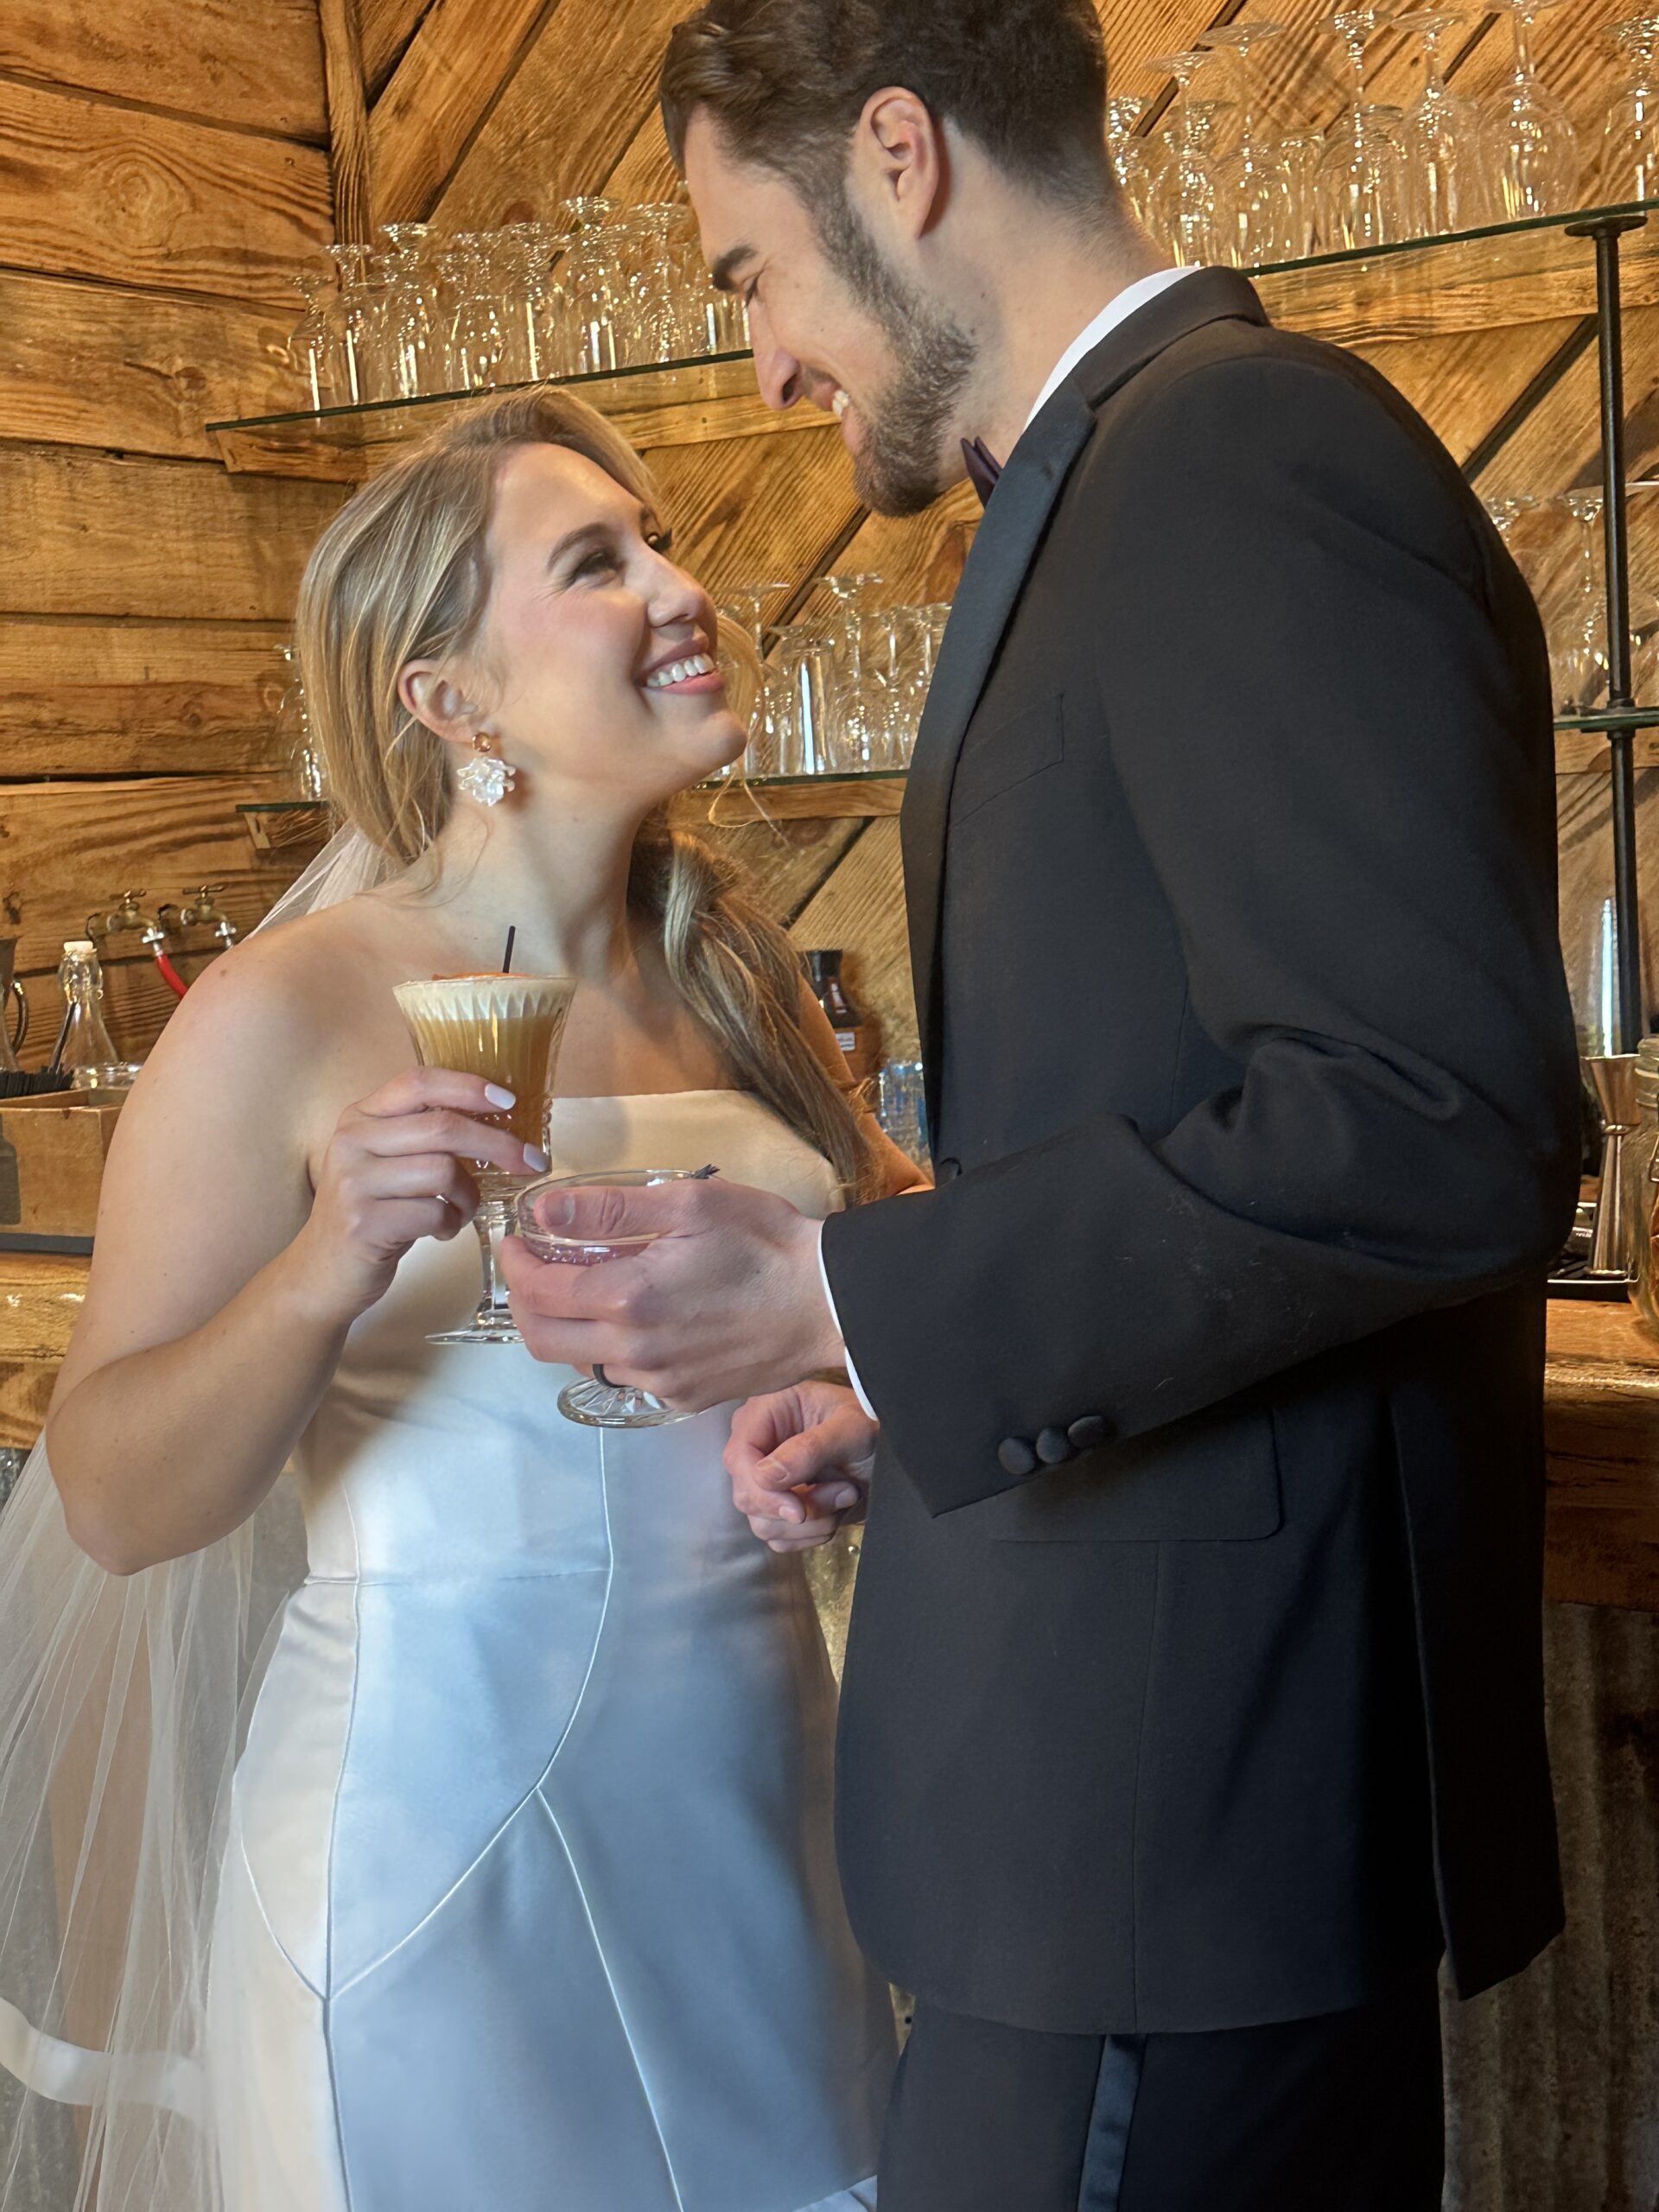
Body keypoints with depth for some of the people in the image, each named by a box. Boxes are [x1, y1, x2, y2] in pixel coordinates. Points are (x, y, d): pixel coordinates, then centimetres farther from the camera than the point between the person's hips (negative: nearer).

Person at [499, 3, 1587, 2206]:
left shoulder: (1243, 452, -16)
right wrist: (902, 1393, 10)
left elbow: (1442, 1124, -25)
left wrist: (847, 1302, -22)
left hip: (1189, 1756, -10)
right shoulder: (1150, 471, 16)